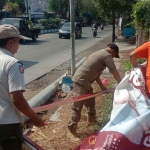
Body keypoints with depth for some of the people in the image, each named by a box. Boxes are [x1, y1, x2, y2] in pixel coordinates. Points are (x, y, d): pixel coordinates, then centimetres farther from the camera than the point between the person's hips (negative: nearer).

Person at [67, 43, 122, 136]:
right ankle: (72, 127, 6)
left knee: (90, 101, 23)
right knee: (78, 106, -3)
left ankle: (91, 119, 40)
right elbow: (114, 72, -9)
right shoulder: (107, 55, -8)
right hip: (81, 81, -10)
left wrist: (102, 86, 18)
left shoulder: (100, 54, 21)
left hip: (84, 81, 10)